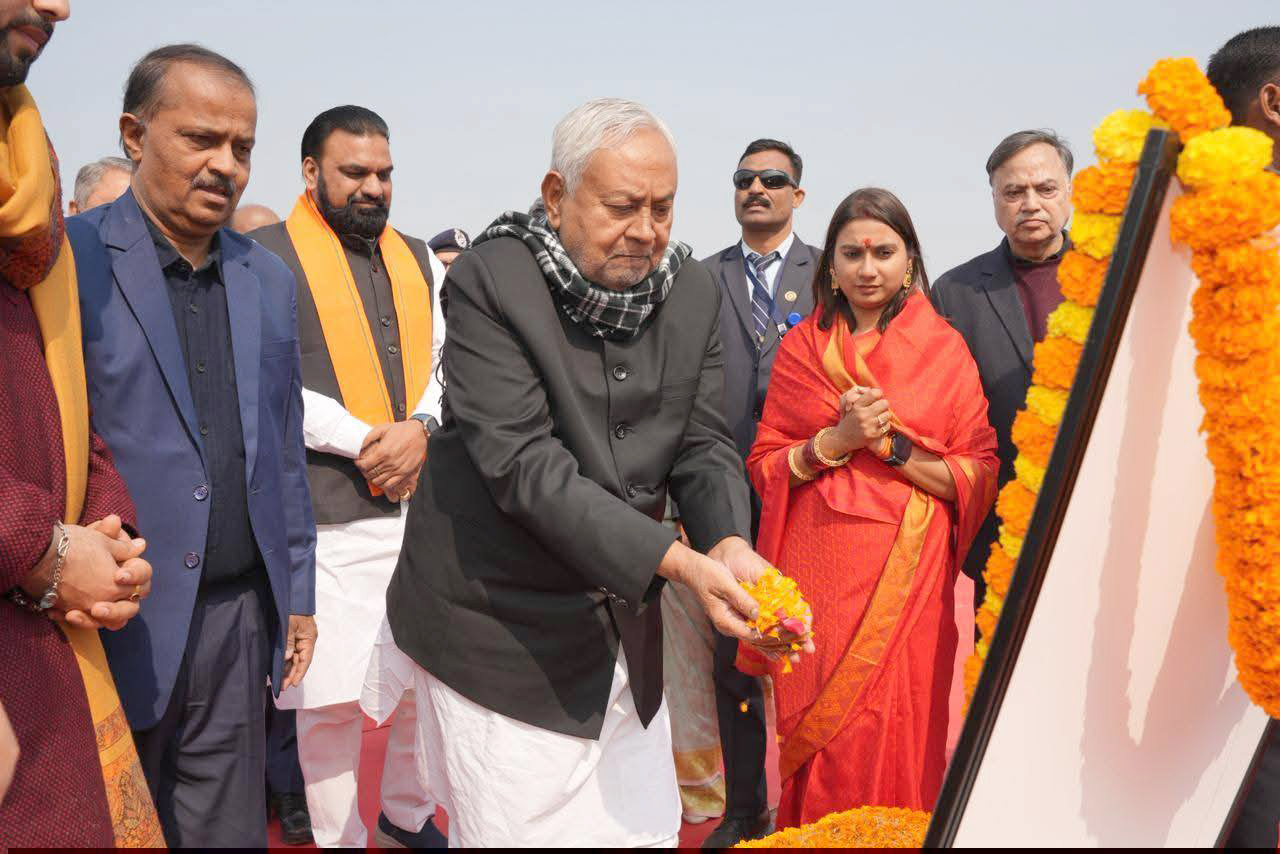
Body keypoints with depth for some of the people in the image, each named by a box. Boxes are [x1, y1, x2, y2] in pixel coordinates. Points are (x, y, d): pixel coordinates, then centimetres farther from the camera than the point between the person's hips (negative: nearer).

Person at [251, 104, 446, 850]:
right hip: (328, 516, -5)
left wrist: (421, 429, -9)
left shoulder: (420, 259, 15)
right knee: (332, 696, 1)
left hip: (425, 501, 5)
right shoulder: (267, 256, -2)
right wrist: (364, 440, -13)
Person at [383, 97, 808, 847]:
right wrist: (679, 562, -29)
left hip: (626, 630, 6)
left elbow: (704, 446, 1)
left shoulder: (693, 291, 0)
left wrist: (731, 545, -21)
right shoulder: (490, 282, -16)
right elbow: (524, 465, -23)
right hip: (503, 633, -5)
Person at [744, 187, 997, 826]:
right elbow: (764, 466, 4)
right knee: (815, 740, 7)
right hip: (819, 574, 1)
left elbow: (979, 477, -1)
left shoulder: (944, 348, 3)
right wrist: (837, 440, -11)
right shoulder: (801, 347, 7)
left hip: (907, 578, -1)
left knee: (896, 739, 3)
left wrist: (891, 445, -13)